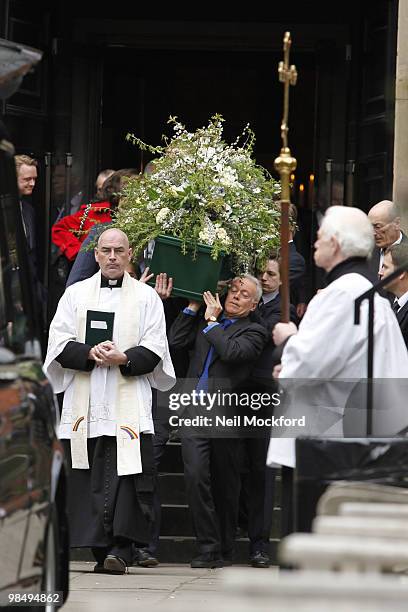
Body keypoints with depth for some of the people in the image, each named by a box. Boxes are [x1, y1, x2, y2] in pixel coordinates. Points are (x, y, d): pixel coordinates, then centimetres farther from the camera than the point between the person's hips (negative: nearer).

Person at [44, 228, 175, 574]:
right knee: (91, 478, -1)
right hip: (85, 401, 2)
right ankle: (100, 548, 2)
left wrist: (124, 359, -14)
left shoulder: (146, 297, 10)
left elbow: (154, 350, 4)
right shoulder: (76, 294, 14)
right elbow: (59, 344, 7)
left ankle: (121, 549, -17)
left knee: (126, 474, -12)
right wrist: (90, 354, -11)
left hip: (129, 401, -2)